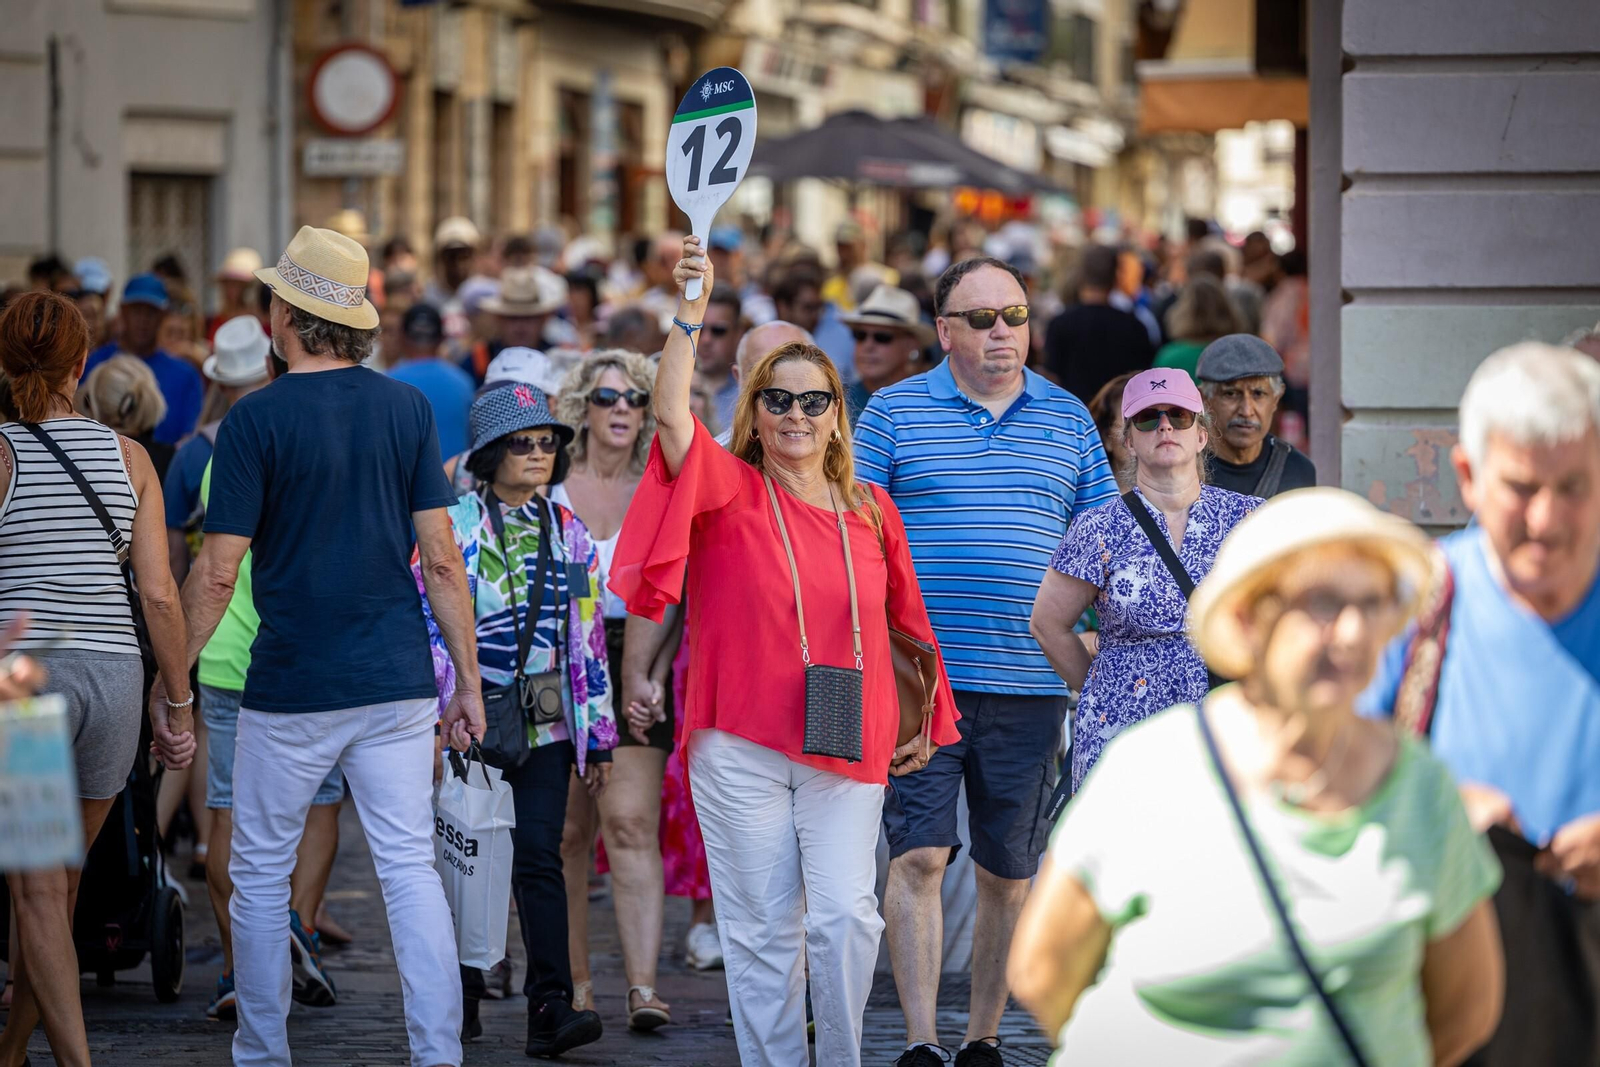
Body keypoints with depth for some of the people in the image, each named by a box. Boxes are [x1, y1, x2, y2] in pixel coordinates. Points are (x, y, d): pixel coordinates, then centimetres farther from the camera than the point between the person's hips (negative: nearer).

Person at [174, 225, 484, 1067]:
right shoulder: (408, 407, 2)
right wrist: (468, 681, 8)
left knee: (260, 872, 10)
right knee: (410, 869, 4)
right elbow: (440, 558, 2)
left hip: (291, 688, -3)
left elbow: (217, 571, -9)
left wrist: (171, 680, 1)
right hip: (398, 680, 3)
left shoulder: (256, 419, -8)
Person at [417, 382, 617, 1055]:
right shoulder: (452, 526, -2)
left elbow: (587, 641, 12)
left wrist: (598, 736, 10)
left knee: (539, 860, -7)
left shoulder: (569, 534, 9)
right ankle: (463, 996, 21)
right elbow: (427, 626, -4)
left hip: (545, 727, 2)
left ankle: (551, 1007, -13)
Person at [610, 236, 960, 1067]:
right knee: (763, 927, 3)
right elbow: (671, 416, -17)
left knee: (844, 915, -6)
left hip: (849, 746, 2)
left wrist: (927, 719, 17)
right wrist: (689, 315, -28)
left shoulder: (873, 513, 9)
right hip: (740, 745, -2)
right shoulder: (730, 491, 0)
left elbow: (906, 622, 18)